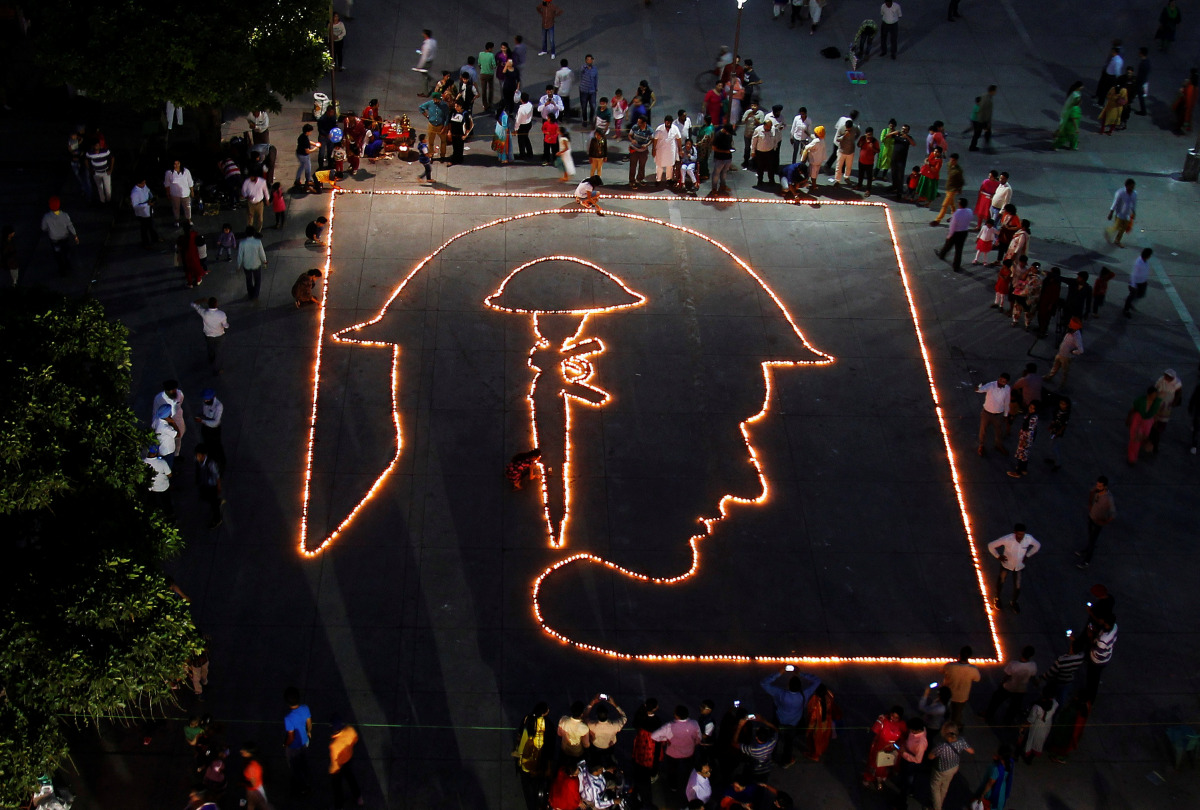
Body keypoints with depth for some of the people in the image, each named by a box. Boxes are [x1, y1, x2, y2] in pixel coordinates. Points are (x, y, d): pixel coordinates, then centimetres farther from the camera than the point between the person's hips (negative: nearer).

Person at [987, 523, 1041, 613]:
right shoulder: (1007, 539, -34)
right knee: (1001, 582, 20)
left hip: (1019, 566, 2)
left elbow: (1037, 545, 0)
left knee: (1017, 587, 10)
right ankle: (998, 599, 50)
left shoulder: (1029, 539, -25)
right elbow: (991, 546, -23)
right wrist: (998, 556, -18)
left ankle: (1014, 603, 41)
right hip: (1006, 565, -2)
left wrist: (1027, 556, -4)